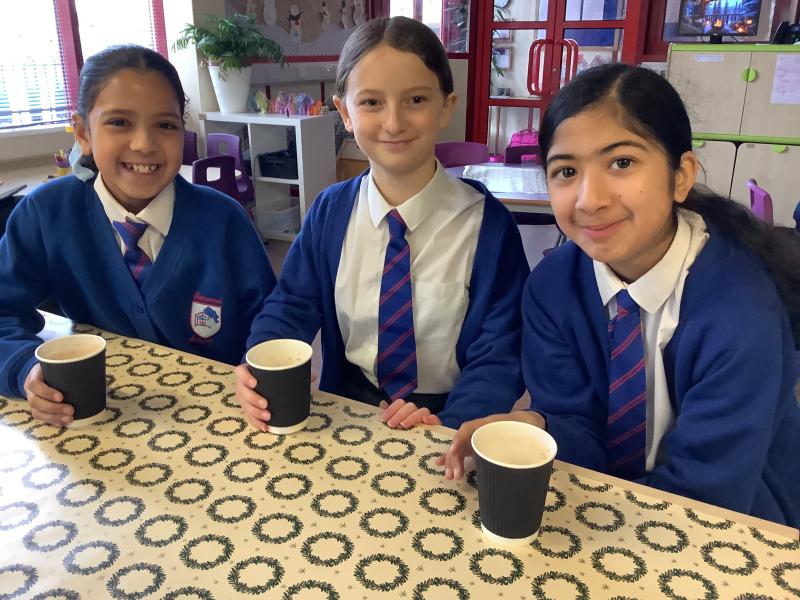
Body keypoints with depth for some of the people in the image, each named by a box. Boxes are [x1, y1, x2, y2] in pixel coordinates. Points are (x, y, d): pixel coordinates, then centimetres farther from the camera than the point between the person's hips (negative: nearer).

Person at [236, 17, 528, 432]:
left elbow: (499, 355, -9)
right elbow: (291, 306, 4)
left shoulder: (487, 223, -10)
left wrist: (449, 428, -25)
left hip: (443, 419, -2)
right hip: (346, 415, 2)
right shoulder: (330, 212, 1)